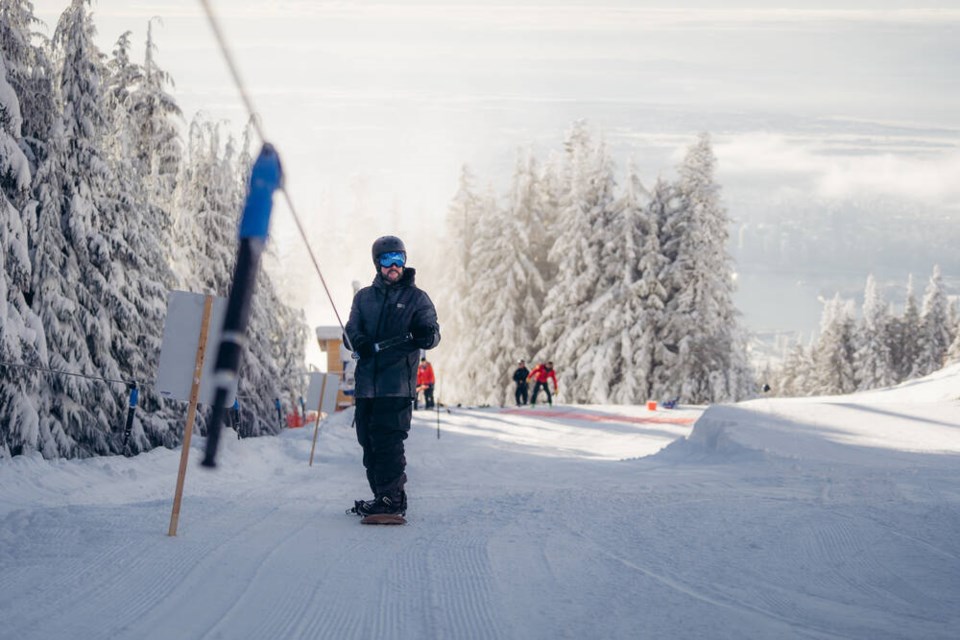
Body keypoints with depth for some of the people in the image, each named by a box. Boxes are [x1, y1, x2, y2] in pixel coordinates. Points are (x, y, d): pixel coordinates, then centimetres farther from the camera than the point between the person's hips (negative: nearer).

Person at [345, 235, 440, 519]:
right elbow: (352, 328, 9)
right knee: (369, 442, 6)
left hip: (397, 384, -5)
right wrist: (359, 341, -15)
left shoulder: (416, 298, 7)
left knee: (387, 441, -13)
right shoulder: (364, 297, 18)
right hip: (366, 381, 5)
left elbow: (433, 334, 0)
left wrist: (425, 335, -25)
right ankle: (381, 496, 15)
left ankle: (391, 500, -10)